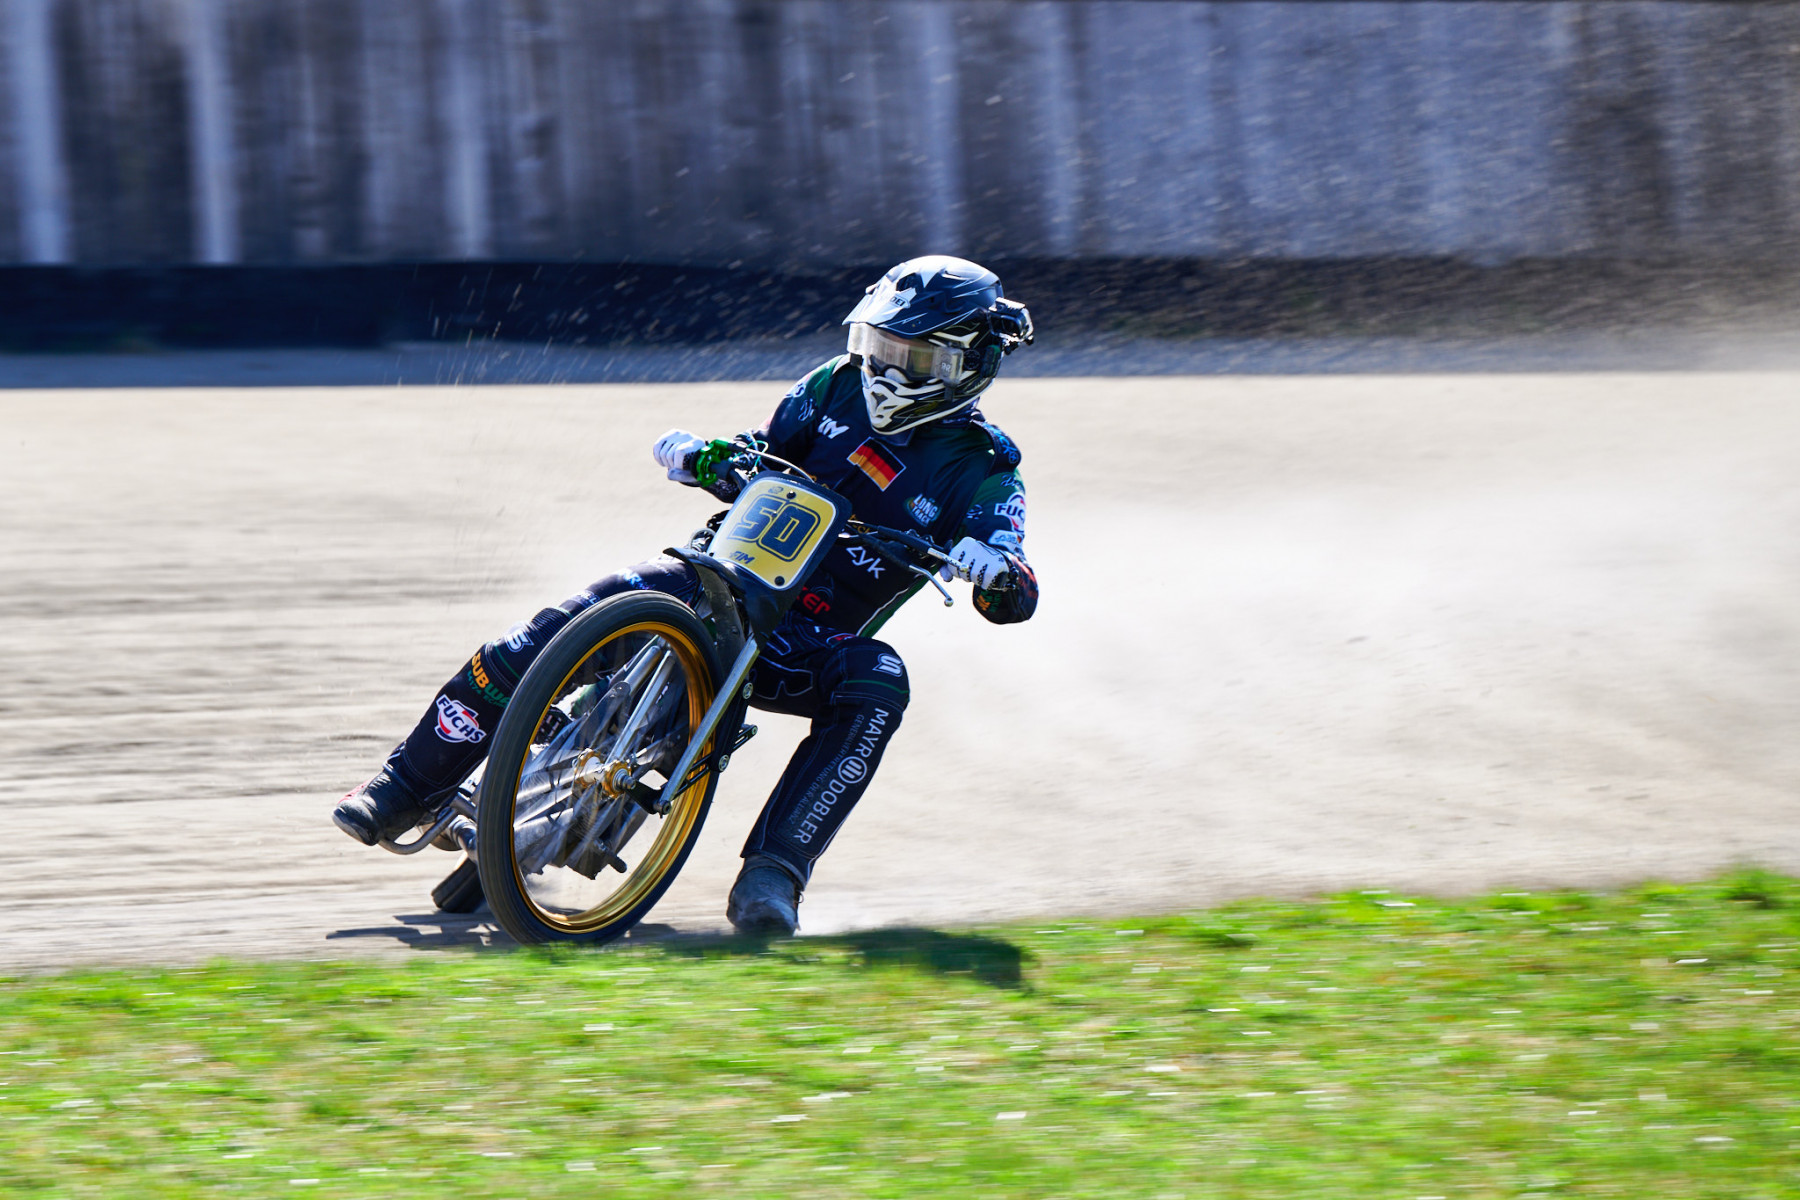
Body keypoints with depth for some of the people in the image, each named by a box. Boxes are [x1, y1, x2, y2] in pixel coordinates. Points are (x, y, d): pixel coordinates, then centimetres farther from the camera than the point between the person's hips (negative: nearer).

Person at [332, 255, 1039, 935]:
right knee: (573, 622, -18)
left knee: (876, 685, -36)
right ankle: (406, 788, -6)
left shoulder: (980, 469, -4)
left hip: (809, 638, -3)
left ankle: (771, 876, -39)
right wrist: (692, 454, -6)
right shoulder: (841, 387, 7)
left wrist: (996, 567, -38)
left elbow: (1016, 600, -13)